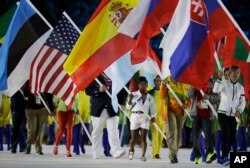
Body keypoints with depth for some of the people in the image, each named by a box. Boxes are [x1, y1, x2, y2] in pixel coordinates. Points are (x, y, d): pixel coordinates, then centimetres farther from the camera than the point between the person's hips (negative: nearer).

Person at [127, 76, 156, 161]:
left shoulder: (150, 97, 8)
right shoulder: (134, 95, 4)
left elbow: (153, 109, 9)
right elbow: (129, 107, 3)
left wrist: (153, 116, -9)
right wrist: (130, 99, -14)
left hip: (145, 118, 0)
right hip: (135, 116, 0)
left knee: (143, 137, -8)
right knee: (134, 138, 4)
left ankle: (143, 155, -7)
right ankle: (131, 150, 32)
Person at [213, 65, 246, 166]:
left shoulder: (240, 87, 7)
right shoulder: (224, 83, -5)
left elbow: (243, 102, 5)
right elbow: (215, 90, -23)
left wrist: (239, 110, -14)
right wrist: (219, 78, -34)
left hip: (233, 115, 5)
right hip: (223, 113, -5)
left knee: (231, 137, 4)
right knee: (226, 133, -22)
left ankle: (224, 158, 15)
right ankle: (225, 157, -27)